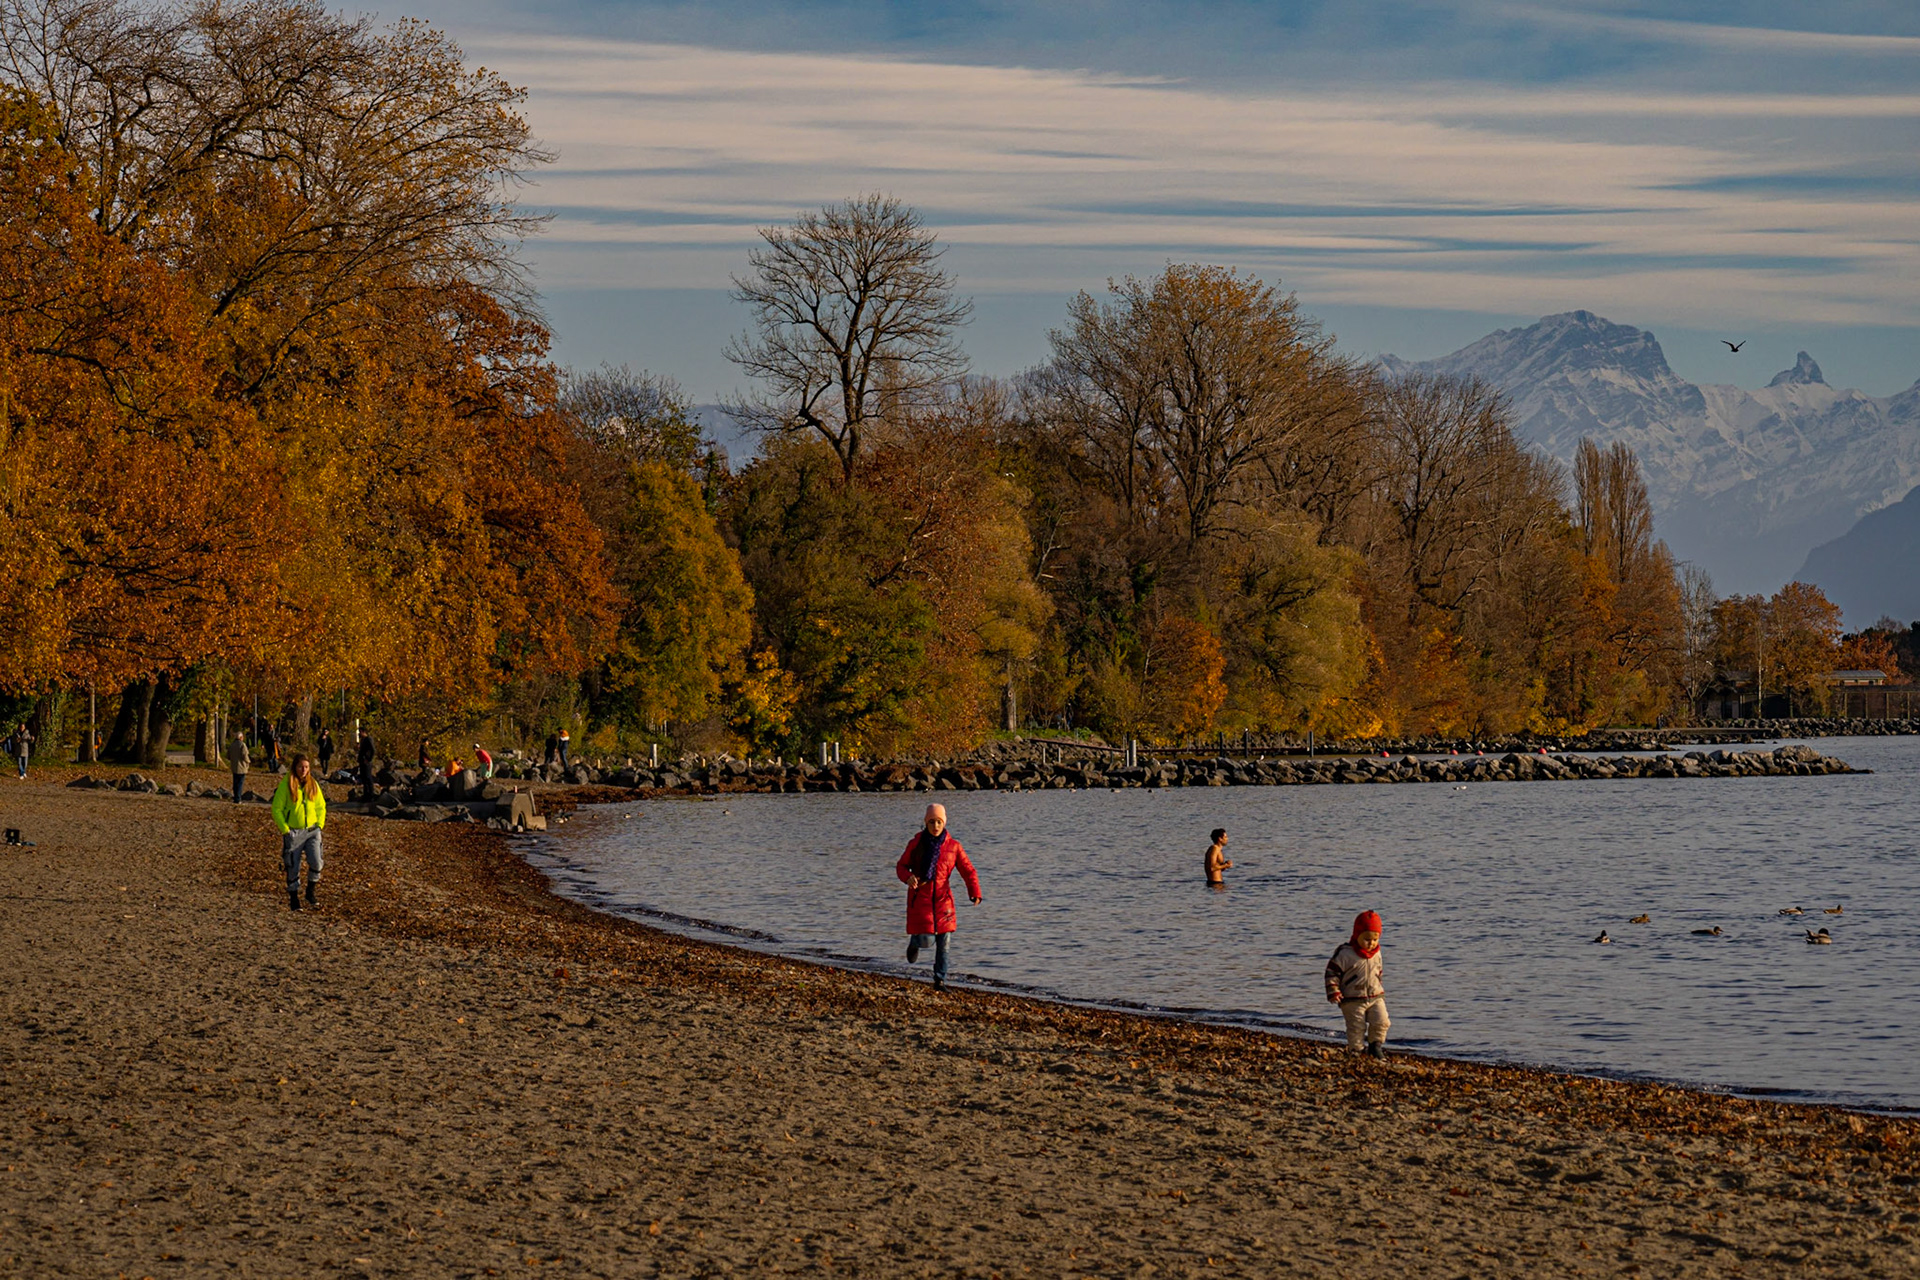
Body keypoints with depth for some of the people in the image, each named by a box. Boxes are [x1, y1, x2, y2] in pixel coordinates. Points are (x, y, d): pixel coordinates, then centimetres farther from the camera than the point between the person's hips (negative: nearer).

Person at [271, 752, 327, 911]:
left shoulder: (313, 784, 6)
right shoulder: (286, 785, -7)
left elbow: (321, 806, 17)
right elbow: (276, 809, -5)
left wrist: (319, 825, 5)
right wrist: (285, 829, -11)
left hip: (312, 831, 3)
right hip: (293, 832, -3)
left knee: (316, 863, -12)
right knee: (293, 867, 3)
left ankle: (310, 893, 10)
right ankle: (293, 899, 17)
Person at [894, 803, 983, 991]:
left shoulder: (953, 846, -1)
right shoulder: (916, 844, -2)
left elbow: (968, 870, -4)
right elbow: (901, 865, 5)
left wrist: (975, 892, -19)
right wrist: (908, 877, -18)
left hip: (942, 898, 2)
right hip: (920, 898, -2)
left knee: (944, 942, 1)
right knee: (927, 940, -8)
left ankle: (940, 980, 14)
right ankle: (914, 941, 30)